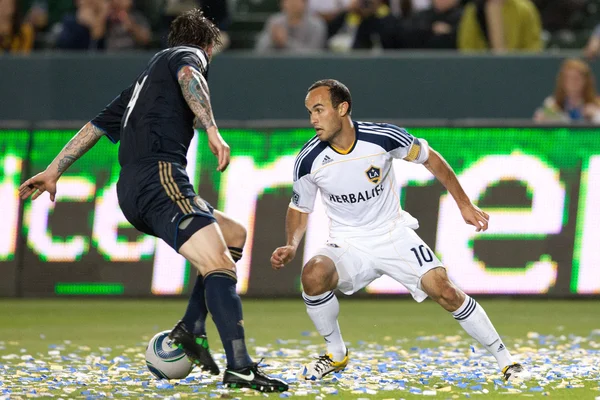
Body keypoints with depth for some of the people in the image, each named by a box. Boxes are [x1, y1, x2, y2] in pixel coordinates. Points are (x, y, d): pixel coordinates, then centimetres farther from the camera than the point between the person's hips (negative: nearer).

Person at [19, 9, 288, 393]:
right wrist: (213, 131, -27)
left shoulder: (145, 77, 34)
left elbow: (97, 125, 36)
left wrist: (54, 171, 40)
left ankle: (190, 329, 8)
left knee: (233, 234, 20)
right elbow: (188, 77, -14)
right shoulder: (189, 55, 11)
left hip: (131, 191, 9)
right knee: (219, 265, -21)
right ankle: (239, 367, -37)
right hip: (159, 176, -9)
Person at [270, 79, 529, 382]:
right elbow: (299, 208, 5)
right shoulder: (308, 160, -14)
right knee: (313, 275, -30)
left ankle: (504, 359, -1)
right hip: (347, 246, 1)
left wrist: (464, 205, 3)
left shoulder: (383, 138, -18)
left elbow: (429, 158, 1)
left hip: (394, 236, -1)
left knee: (446, 292, -17)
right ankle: (336, 355, -5)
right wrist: (291, 246, -14)